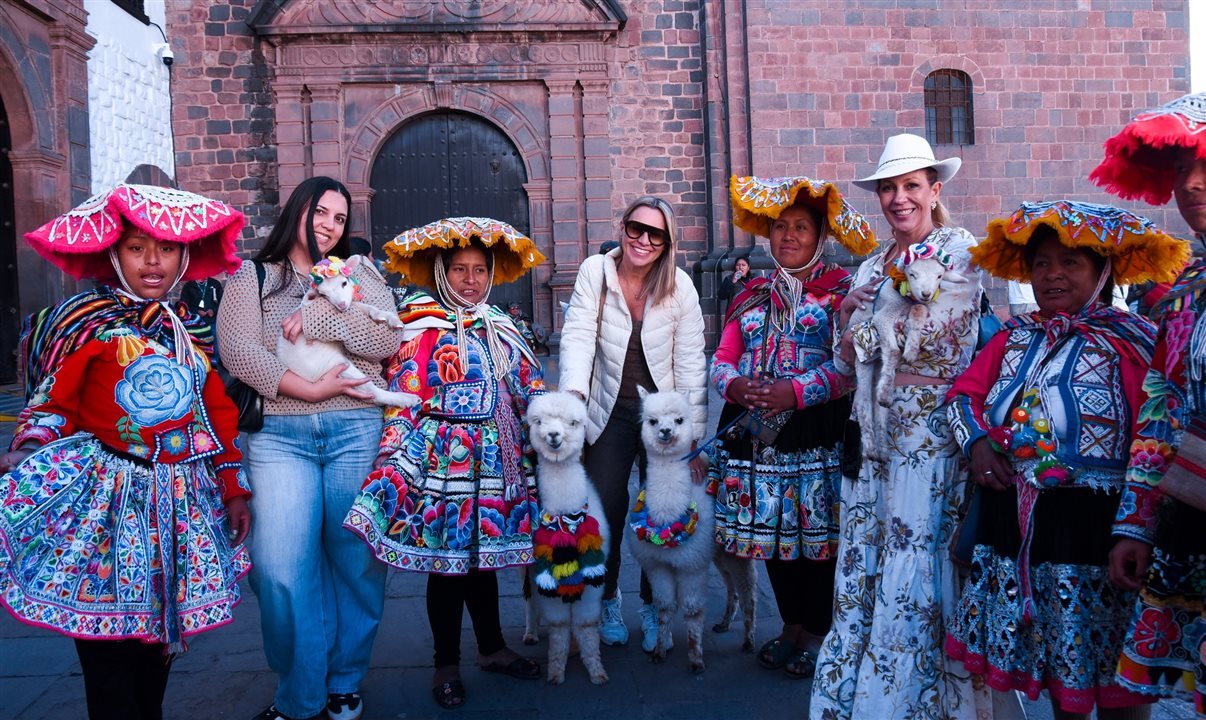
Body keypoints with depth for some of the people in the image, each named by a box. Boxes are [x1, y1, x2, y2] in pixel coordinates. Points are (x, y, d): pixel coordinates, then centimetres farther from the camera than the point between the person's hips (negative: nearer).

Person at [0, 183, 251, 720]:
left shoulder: (193, 329, 10)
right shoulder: (86, 321, -4)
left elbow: (218, 414, 12)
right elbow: (52, 404, -2)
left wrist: (233, 488, 9)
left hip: (180, 500, 5)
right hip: (107, 494, -4)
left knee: (164, 624, 12)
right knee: (107, 630, -1)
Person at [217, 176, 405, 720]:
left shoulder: (359, 273, 17)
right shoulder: (253, 278, 13)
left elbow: (388, 338, 1)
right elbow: (237, 351, -3)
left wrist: (318, 318, -8)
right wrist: (310, 389, -12)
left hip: (357, 431, 1)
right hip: (278, 435, -1)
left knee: (356, 560, 3)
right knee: (281, 568, -7)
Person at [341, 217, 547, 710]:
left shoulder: (504, 331, 12)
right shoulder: (424, 333, -4)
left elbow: (533, 392, 15)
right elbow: (403, 402, -9)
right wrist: (393, 462, -16)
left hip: (497, 462, 5)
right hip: (444, 460, -4)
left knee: (484, 554, 14)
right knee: (447, 560, 4)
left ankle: (492, 648, 31)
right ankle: (447, 664, 19)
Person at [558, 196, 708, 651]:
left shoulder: (680, 286, -7)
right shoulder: (596, 272, -6)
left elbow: (691, 365, -6)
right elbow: (578, 336, -12)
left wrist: (694, 438, -7)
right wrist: (573, 393, -29)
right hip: (609, 413, 0)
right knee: (606, 511, 0)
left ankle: (653, 606, 25)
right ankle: (608, 600, 26)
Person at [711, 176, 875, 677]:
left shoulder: (841, 289, 0)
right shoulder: (751, 296, 16)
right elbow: (722, 359, 10)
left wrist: (797, 391, -23)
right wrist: (735, 386, -12)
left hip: (818, 433, -5)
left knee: (817, 531, 0)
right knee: (771, 531, 11)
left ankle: (818, 633, 16)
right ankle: (792, 625, 27)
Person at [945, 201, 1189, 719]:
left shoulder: (1131, 340, -7)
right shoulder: (1014, 337, 11)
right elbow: (964, 391, 13)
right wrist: (976, 440, -7)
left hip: (1093, 519, -5)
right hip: (1013, 516, 6)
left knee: (1111, 669, 5)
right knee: (1048, 655, 19)